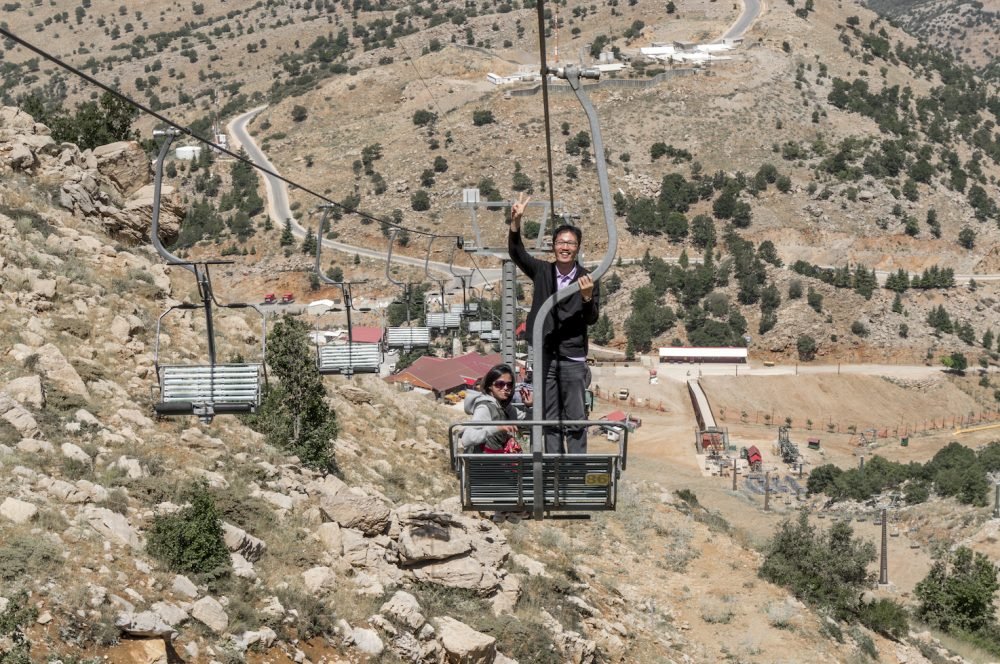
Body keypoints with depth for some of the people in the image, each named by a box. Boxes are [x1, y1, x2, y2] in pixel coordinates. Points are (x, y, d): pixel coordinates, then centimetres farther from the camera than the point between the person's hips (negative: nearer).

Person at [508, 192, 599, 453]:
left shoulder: (586, 280, -4)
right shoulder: (542, 271, 4)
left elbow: (592, 319, -6)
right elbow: (516, 252, -4)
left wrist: (587, 297, -26)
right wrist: (516, 221, -18)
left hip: (573, 360, -2)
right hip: (544, 357, 2)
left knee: (576, 420, 1)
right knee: (550, 419, 9)